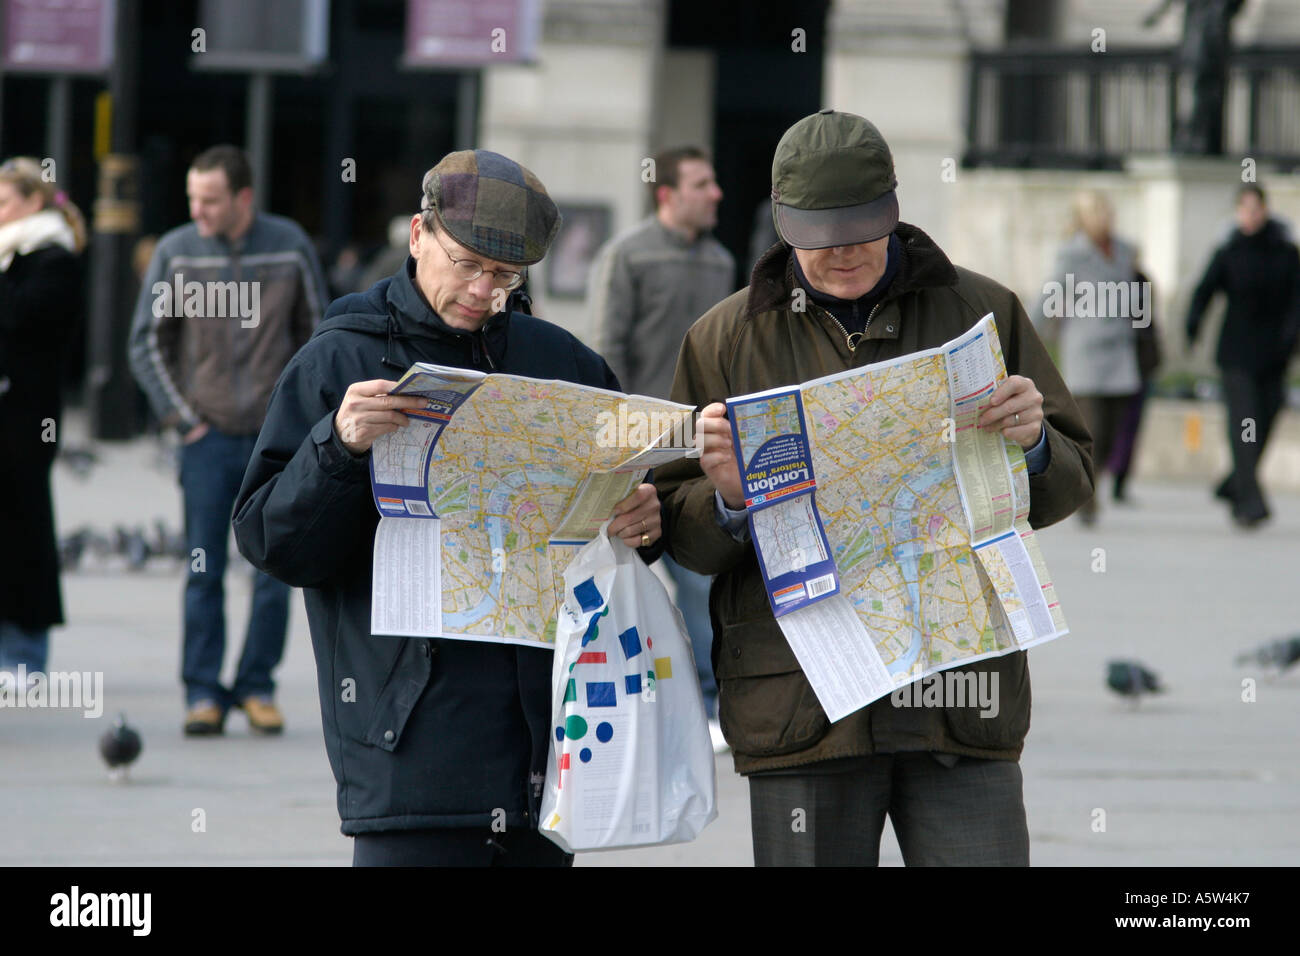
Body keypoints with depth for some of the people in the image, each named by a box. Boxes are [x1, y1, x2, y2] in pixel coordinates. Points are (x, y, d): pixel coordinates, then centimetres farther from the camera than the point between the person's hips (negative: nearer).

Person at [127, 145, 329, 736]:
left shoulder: (290, 247, 0)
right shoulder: (176, 253, -2)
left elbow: (316, 333, 10)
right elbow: (147, 343, 5)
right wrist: (180, 416, 0)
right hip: (208, 437, 0)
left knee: (275, 570, 0)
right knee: (204, 571, -2)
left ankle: (257, 687, 10)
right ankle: (202, 693, 2)